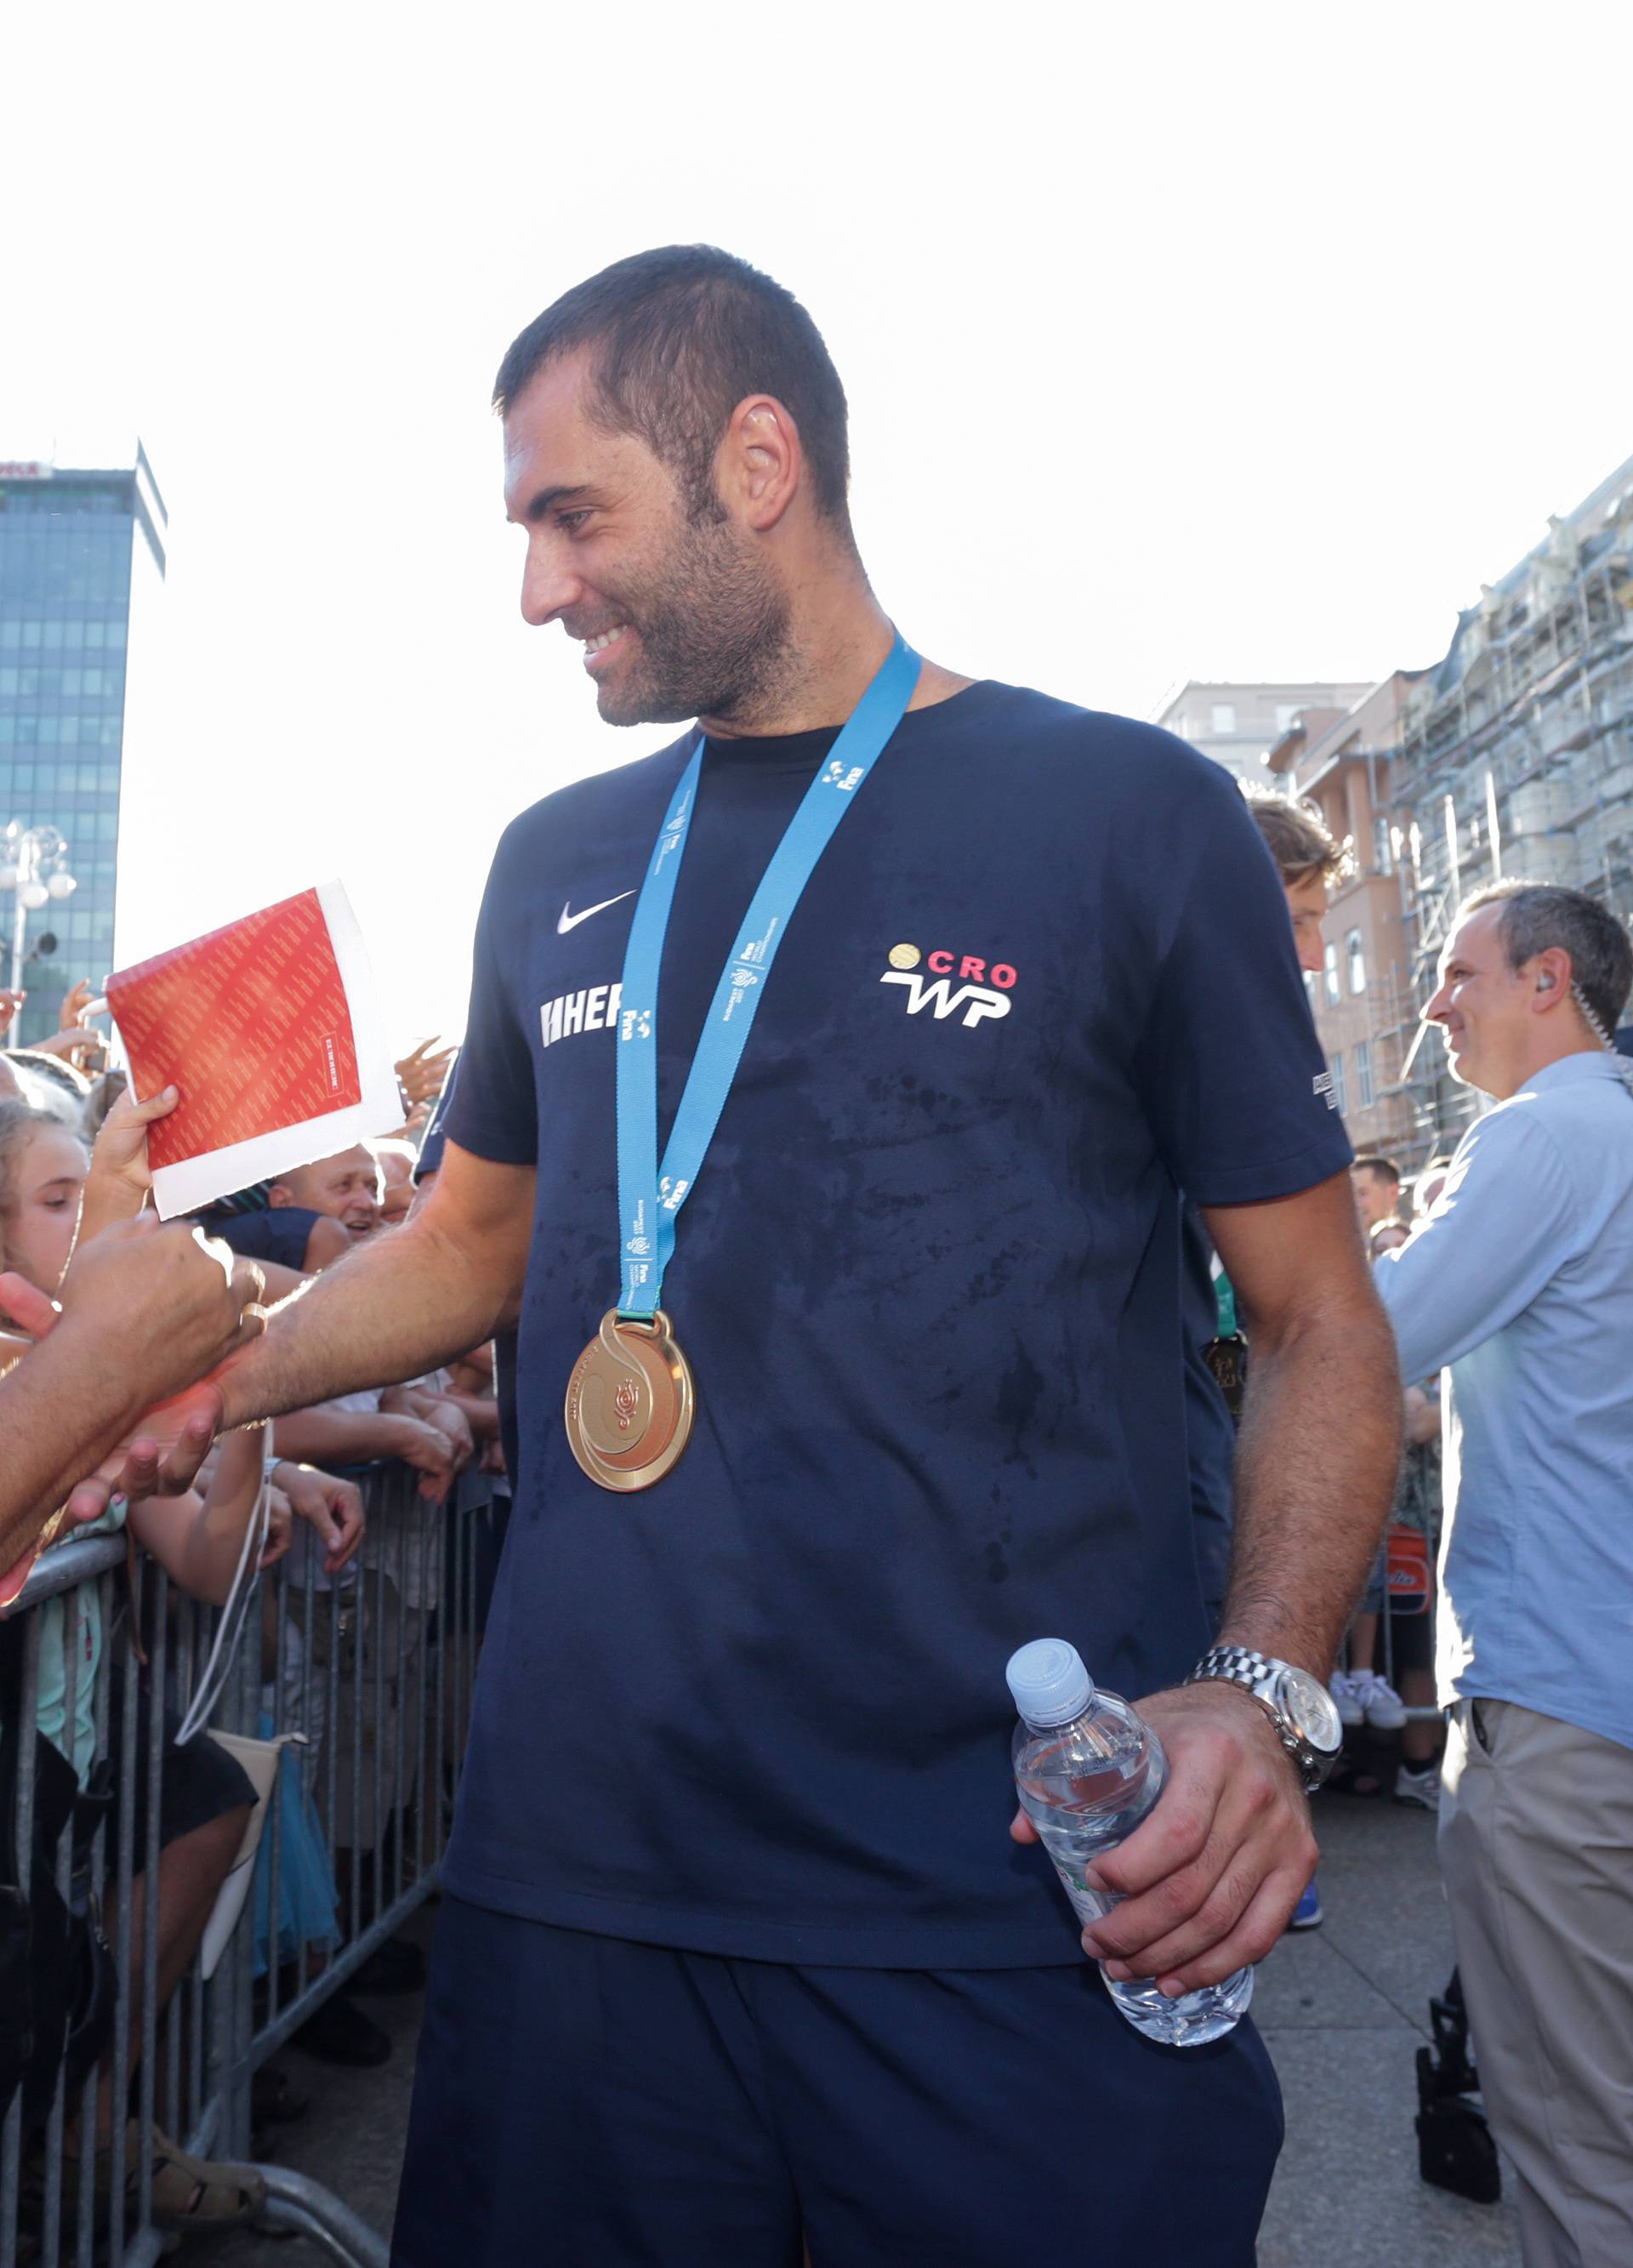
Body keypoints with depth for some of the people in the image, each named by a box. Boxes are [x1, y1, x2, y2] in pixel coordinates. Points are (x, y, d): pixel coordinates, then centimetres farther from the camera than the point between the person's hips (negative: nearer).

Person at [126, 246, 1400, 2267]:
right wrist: (206, 1375, 5)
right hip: (571, 1876, 4)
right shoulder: (558, 864, 10)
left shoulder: (1128, 814, -3)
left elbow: (1320, 1323, -1)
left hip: (1019, 1920, -3)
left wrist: (1264, 1692, -16)